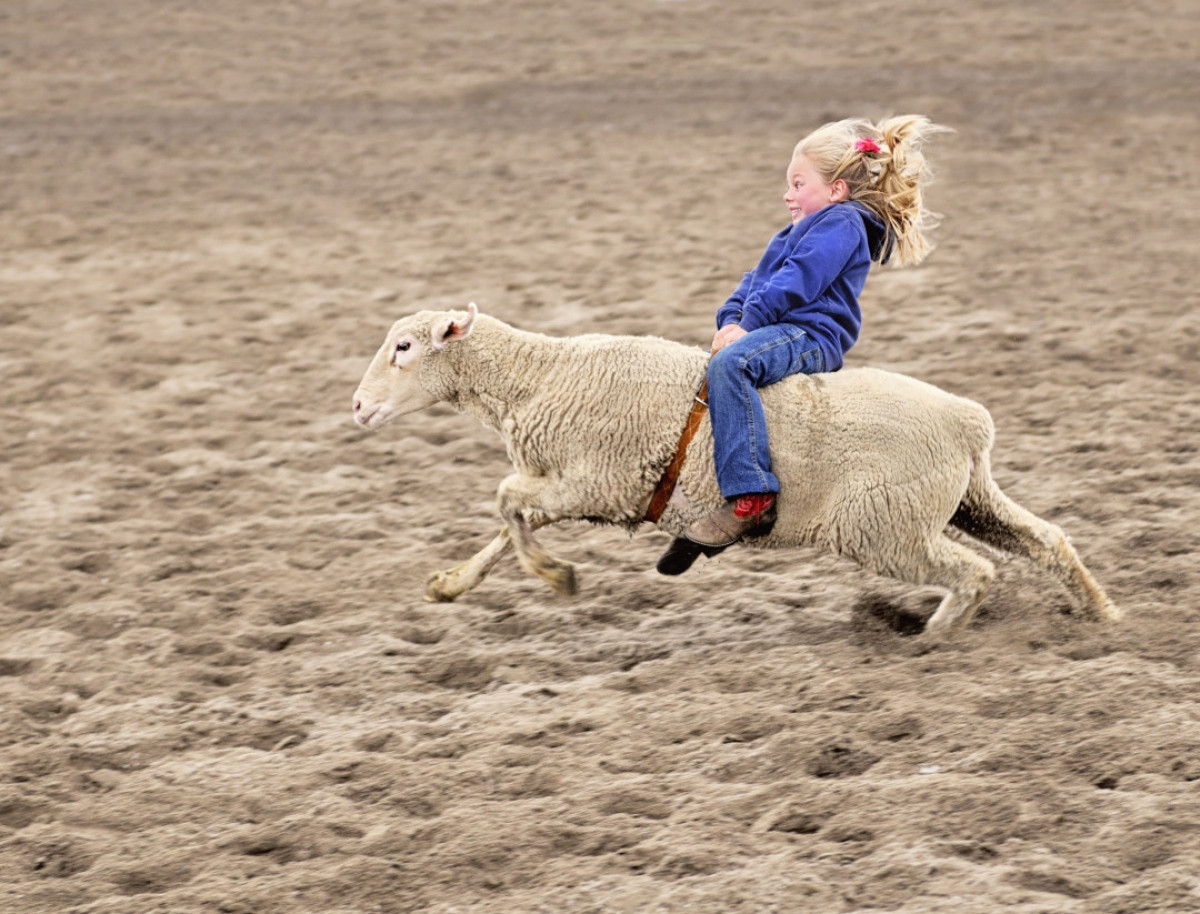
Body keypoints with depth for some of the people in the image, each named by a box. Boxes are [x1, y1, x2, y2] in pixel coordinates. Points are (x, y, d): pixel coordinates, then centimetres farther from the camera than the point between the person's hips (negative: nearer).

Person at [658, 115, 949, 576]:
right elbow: (758, 280, 24)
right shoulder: (802, 232, 30)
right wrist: (731, 318, 5)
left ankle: (750, 499, -43)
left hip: (811, 335, -12)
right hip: (788, 334, 12)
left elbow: (796, 283, -16)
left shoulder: (841, 224, -3)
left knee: (730, 363, -36)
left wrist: (749, 323, -20)